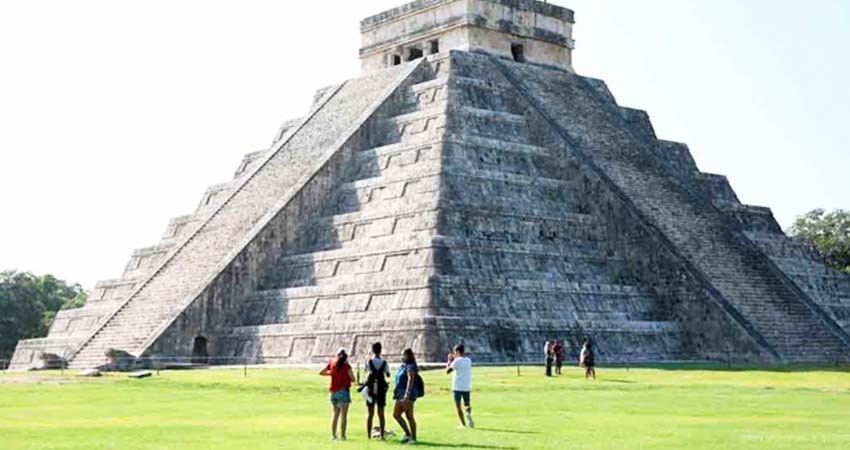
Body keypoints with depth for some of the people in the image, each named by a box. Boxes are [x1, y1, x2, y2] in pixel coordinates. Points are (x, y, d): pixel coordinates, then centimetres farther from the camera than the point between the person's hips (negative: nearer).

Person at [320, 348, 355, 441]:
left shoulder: (331, 364, 4)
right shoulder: (346, 366, -9)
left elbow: (321, 373, 13)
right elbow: (353, 379, -11)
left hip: (333, 392, 5)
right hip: (343, 391, -5)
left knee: (336, 414, 16)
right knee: (343, 415, -1)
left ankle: (334, 435, 14)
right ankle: (342, 436, -5)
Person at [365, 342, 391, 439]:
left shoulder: (369, 362, -8)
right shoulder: (384, 363, -3)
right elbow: (388, 375, 5)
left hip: (371, 390, -1)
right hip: (381, 390, 1)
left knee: (370, 414, 5)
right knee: (381, 414, 7)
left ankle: (369, 436, 3)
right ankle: (382, 435, 6)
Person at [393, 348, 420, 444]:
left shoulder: (410, 367, -12)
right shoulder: (403, 366, 18)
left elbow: (410, 380, -23)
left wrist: (407, 394, -31)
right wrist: (396, 392, 25)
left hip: (408, 395, -10)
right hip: (400, 395, 10)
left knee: (409, 416, -6)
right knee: (396, 415, 10)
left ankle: (413, 438, 1)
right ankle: (408, 434, 18)